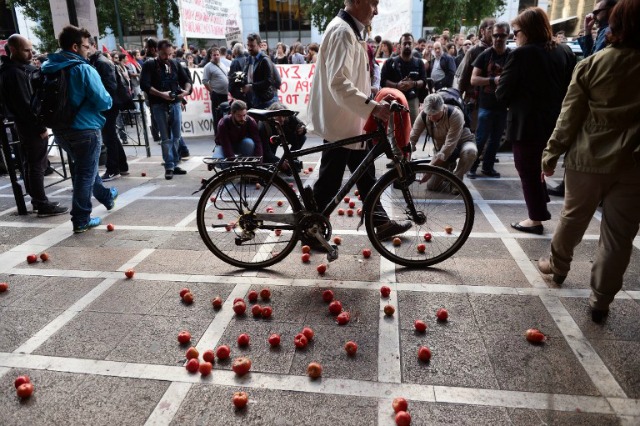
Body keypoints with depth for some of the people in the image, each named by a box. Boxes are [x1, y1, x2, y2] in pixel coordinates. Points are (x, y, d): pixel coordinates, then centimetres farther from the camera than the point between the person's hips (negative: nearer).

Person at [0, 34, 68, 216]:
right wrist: (40, 127, -19)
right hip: (31, 126, -10)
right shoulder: (15, 73, -17)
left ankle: (36, 200, 23)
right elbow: (24, 104, -22)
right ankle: (43, 205, -3)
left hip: (26, 125, 10)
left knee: (30, 164, 14)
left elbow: (32, 97, 17)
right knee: (37, 165, -7)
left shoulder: (21, 68, 14)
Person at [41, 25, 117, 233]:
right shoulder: (84, 69, -17)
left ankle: (106, 196, 44)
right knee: (86, 173, 2)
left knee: (82, 166, 25)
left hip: (60, 129, 8)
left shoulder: (48, 68, 5)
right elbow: (104, 102, -20)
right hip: (85, 128, -8)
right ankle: (81, 220, 7)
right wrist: (108, 101, 2)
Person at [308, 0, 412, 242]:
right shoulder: (342, 31, -19)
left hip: (351, 120, 10)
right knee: (330, 181, 1)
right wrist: (373, 106, -34)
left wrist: (372, 106, 19)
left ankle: (382, 223, 27)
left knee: (365, 175, 16)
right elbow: (339, 83, -31)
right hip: (341, 121, -10)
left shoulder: (350, 30, 14)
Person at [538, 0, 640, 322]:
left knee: (573, 217, 20)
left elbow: (570, 116, -5)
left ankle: (558, 266, 39)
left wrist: (551, 154, 2)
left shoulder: (592, 64, -5)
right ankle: (600, 301, 15)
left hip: (588, 157, 0)